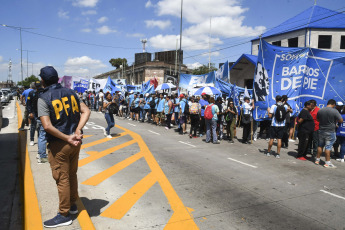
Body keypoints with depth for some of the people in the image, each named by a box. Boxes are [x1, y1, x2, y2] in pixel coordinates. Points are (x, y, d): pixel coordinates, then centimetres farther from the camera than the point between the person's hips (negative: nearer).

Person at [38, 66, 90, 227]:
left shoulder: (43, 99, -13)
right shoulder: (70, 93, 4)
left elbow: (47, 126, -22)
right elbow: (86, 111, 0)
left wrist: (68, 138, -17)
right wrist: (78, 130, -9)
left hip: (59, 145, -6)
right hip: (75, 142, 6)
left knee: (62, 179, 5)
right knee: (72, 175, 20)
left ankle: (64, 214, 18)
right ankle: (72, 205, 36)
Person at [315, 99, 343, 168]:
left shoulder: (320, 110, 1)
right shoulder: (335, 111, -15)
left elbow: (318, 119, 14)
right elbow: (341, 120, -11)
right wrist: (335, 120, 6)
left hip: (321, 130, 5)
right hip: (330, 132, -5)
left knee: (320, 145, 15)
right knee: (328, 147, -1)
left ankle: (317, 160, 22)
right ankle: (327, 163, 3)